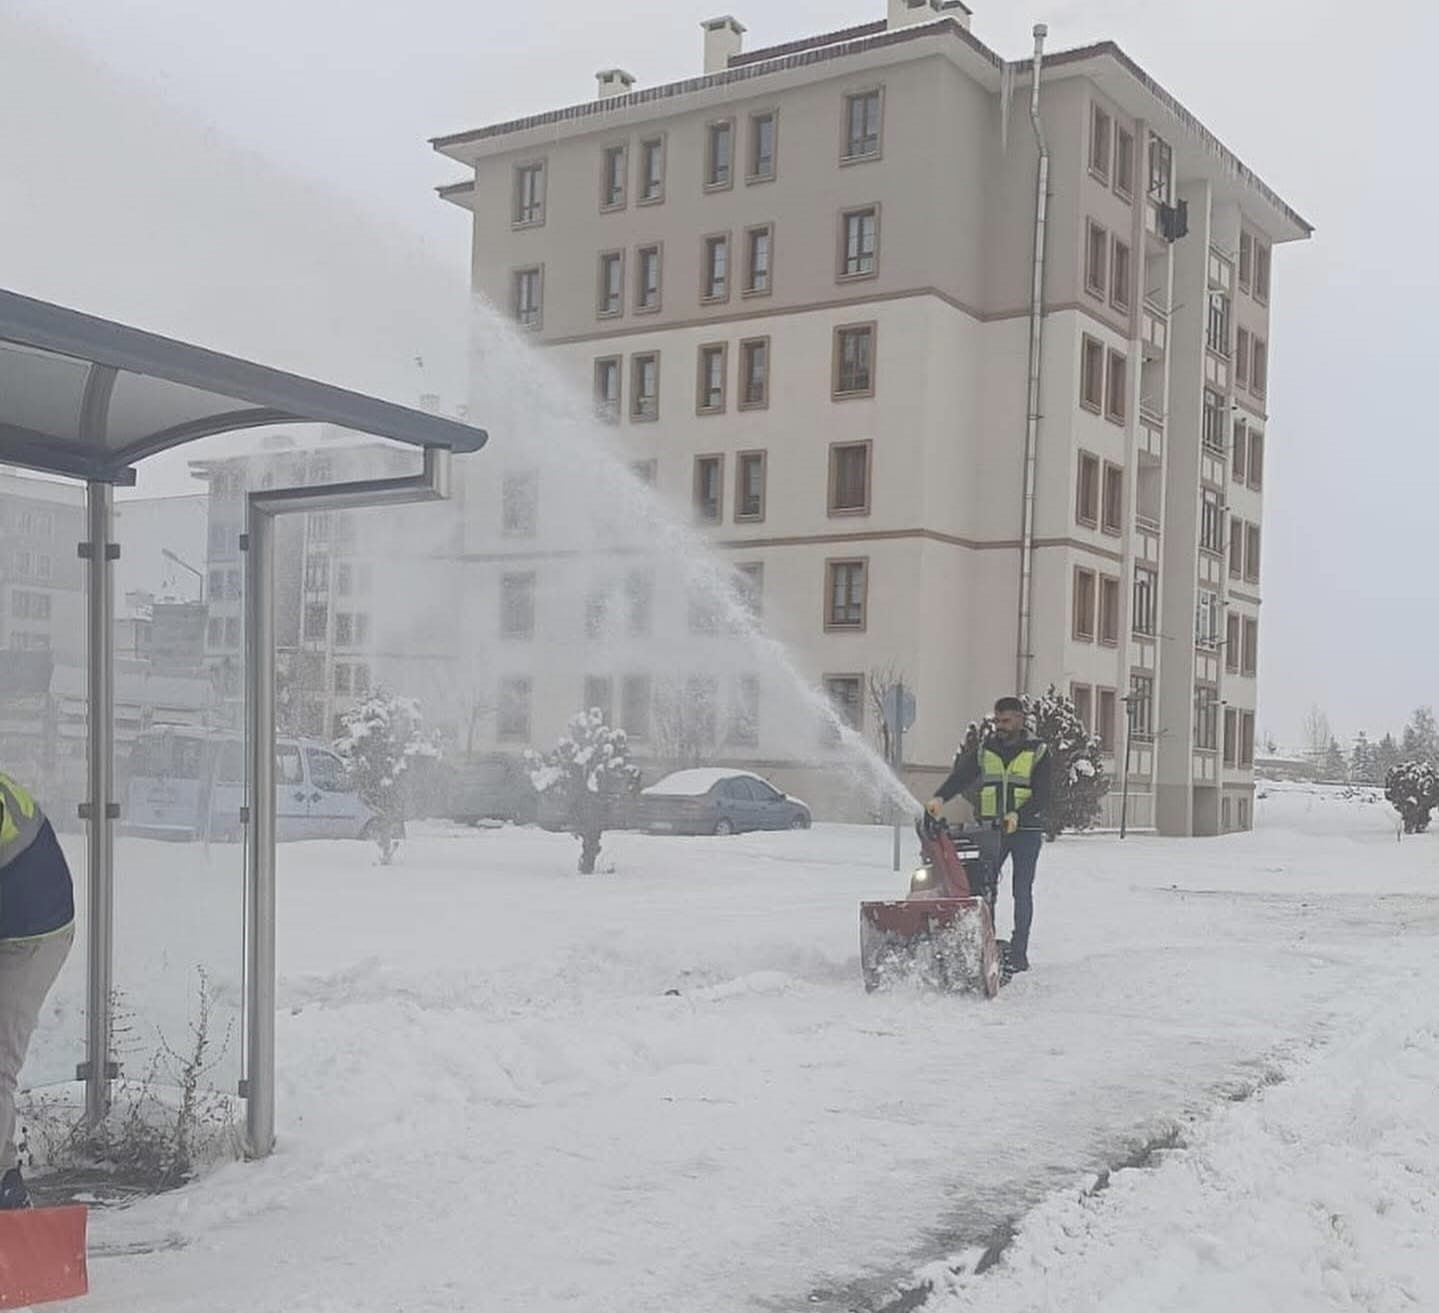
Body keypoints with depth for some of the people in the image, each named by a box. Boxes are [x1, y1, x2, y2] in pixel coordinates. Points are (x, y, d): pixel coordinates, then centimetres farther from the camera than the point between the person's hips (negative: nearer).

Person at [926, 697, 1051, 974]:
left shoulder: (1037, 751, 1)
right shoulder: (985, 748, 10)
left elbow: (1042, 796, -6)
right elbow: (961, 776, -3)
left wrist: (1018, 815, -22)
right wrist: (939, 797, -21)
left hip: (1026, 830, -3)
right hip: (990, 830, 3)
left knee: (1022, 892, 0)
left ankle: (1018, 953, 4)